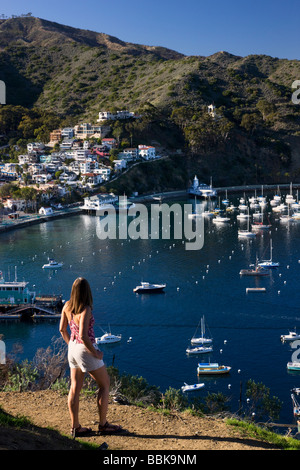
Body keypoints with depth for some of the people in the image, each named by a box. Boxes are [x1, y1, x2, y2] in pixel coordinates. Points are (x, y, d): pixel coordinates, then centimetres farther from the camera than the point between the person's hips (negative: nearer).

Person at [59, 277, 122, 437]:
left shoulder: (67, 306, -3)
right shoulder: (86, 310, -24)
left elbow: (62, 329, 7)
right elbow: (83, 336, -29)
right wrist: (96, 354, -17)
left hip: (73, 349, 7)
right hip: (86, 350, -7)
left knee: (75, 388, 13)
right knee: (105, 385, 10)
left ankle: (75, 427, 20)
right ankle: (103, 424, 17)